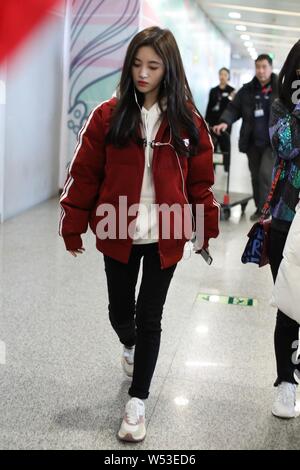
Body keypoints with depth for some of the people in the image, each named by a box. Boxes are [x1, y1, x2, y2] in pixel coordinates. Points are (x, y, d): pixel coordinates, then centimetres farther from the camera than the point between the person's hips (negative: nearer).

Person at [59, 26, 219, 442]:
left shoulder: (188, 121, -3)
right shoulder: (108, 116, -5)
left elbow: (200, 180, 3)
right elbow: (85, 174, -2)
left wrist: (206, 229, 5)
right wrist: (73, 227, 0)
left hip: (165, 238, -1)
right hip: (118, 235, 1)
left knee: (149, 318, 6)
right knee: (120, 311, 16)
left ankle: (137, 403, 22)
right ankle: (131, 346, 53)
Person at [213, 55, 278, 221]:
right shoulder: (247, 90, 5)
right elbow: (234, 108, 2)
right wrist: (225, 121, -17)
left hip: (273, 142, -4)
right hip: (252, 142, 4)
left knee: (265, 174, -14)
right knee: (255, 176, 12)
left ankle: (264, 210, -3)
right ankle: (260, 208, 27)